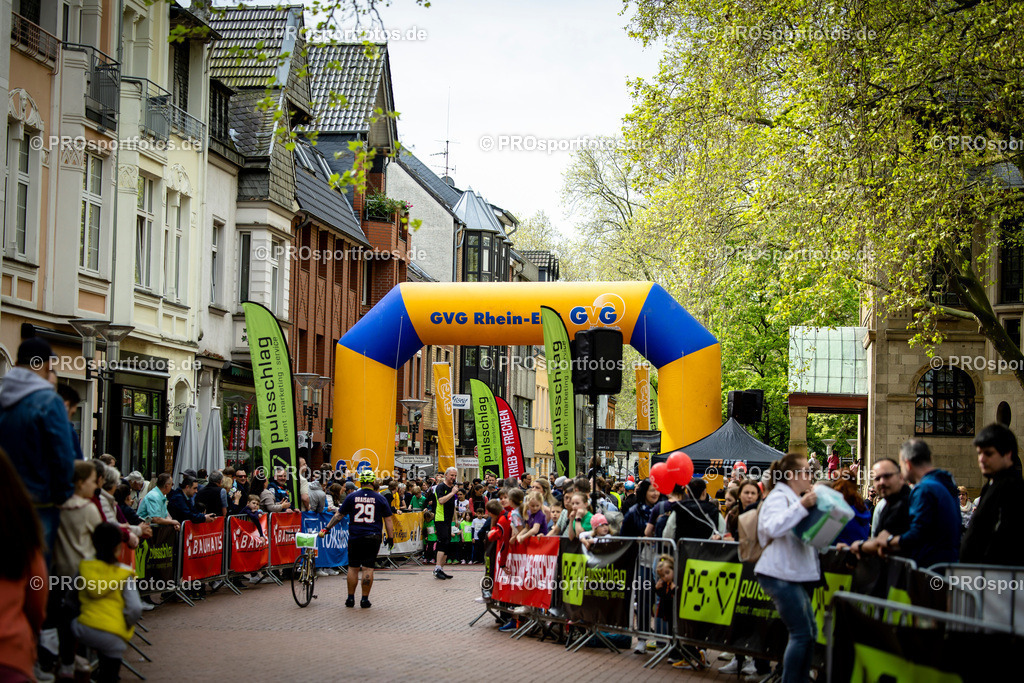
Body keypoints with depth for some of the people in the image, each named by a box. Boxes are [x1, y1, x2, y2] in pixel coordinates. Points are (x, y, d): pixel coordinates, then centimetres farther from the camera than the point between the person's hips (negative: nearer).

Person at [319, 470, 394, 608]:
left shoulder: (351, 497, 2)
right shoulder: (380, 499, 1)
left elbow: (338, 515, 6)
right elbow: (388, 520, 2)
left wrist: (326, 528, 13)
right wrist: (391, 538, 9)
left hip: (355, 538, 1)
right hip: (373, 538, -1)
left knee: (353, 567, 10)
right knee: (368, 568, 2)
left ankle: (350, 598, 14)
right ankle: (365, 599, 3)